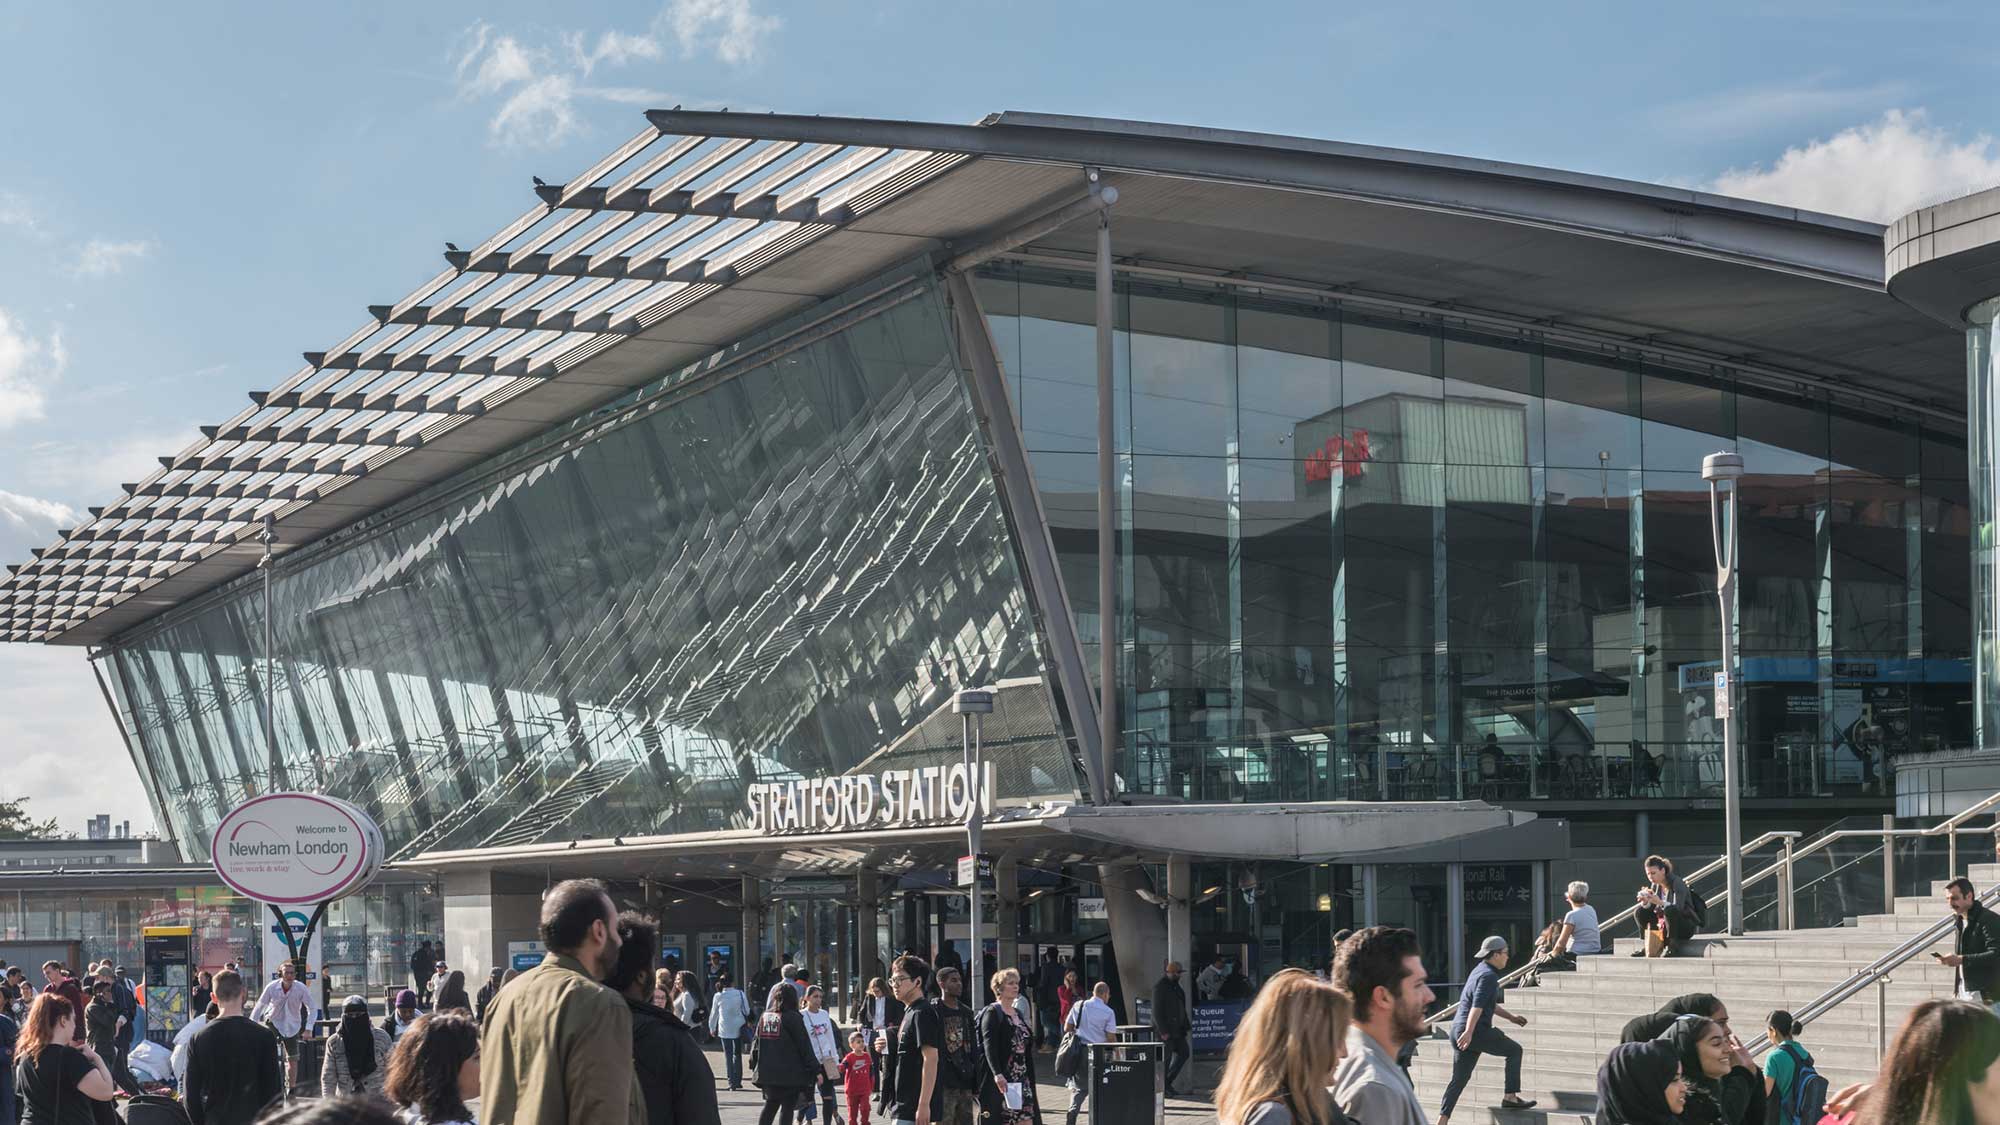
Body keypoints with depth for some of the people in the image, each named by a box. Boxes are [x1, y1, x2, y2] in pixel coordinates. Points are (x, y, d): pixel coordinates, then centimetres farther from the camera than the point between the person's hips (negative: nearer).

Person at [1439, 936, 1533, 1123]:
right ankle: (1510, 1096, 1)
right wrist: (1469, 1032, -32)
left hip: (1459, 1029, 10)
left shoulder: (1480, 970, 21)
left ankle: (1442, 1119, 5)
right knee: (1514, 1050, 3)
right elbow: (1477, 1005, -23)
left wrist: (1511, 1017, 35)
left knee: (1459, 1079, 9)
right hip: (1476, 1031, -10)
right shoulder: (1488, 975, -11)